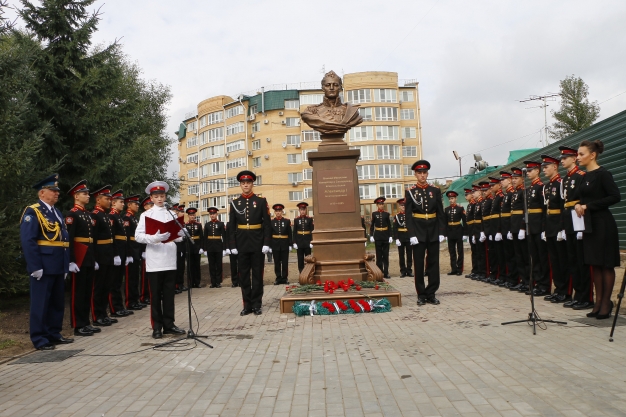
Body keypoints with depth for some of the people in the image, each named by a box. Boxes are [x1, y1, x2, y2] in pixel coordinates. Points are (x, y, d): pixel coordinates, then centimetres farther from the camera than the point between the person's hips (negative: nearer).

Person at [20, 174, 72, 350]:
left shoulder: (57, 212, 16)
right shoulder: (32, 212, -9)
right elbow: (28, 241, -17)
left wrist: (65, 265, 13)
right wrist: (35, 267, -21)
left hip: (58, 266, 8)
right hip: (43, 267, -8)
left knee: (58, 302, 14)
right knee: (41, 303, 1)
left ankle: (54, 334, 25)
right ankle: (39, 339, 10)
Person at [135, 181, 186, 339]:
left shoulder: (172, 214, 11)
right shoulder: (146, 215, 1)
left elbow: (181, 234, 8)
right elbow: (138, 236, -8)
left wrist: (177, 235, -15)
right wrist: (154, 238, -23)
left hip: (170, 260, 3)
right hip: (154, 261, -3)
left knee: (169, 294, 8)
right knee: (155, 295, 4)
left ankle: (169, 324, 17)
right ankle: (157, 327, 12)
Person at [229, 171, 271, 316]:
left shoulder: (261, 201, 1)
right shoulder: (234, 203, 6)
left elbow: (267, 224, -3)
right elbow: (231, 226, 5)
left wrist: (266, 243, -10)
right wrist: (233, 245, -2)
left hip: (257, 243, -2)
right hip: (242, 244, 2)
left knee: (257, 274, 4)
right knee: (244, 274, 6)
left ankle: (257, 305, 12)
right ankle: (247, 305, 14)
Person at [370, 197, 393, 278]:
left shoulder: (386, 214, 5)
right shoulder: (374, 214, 3)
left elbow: (389, 226, 5)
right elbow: (372, 226, 4)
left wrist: (390, 236, -2)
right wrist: (371, 236, -4)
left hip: (385, 236, 1)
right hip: (378, 237, -1)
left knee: (386, 255, 3)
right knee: (379, 255, 3)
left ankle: (386, 273, 6)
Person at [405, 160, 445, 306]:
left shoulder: (435, 190, 6)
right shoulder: (410, 192, 0)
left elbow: (440, 213, 6)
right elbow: (408, 215, -5)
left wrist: (441, 232, -1)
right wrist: (412, 234, -12)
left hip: (433, 232, 2)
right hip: (418, 232, -2)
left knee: (434, 263, 5)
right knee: (419, 264, 2)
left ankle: (431, 294, 14)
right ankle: (421, 295, 11)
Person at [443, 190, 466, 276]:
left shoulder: (460, 208, -2)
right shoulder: (446, 209, 6)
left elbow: (464, 221, -3)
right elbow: (445, 222, 7)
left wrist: (464, 233, -9)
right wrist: (445, 233, 2)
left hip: (458, 231, -3)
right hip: (450, 232, 3)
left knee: (459, 251, 3)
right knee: (452, 252, 6)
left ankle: (459, 269, 8)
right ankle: (454, 269, 12)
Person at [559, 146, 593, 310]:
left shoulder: (582, 176, -8)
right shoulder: (565, 180, 16)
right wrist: (564, 226, 15)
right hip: (569, 224, 9)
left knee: (583, 262, -4)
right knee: (572, 261, 11)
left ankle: (587, 298, 3)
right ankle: (578, 295, 19)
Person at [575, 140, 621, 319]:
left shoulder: (603, 174, -12)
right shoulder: (586, 176, 13)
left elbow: (615, 196, -19)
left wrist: (589, 206, -19)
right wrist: (578, 205, -1)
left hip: (602, 224, -9)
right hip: (589, 224, 9)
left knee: (606, 265, 0)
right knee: (594, 264, 11)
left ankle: (606, 303, 9)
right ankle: (598, 301, 19)